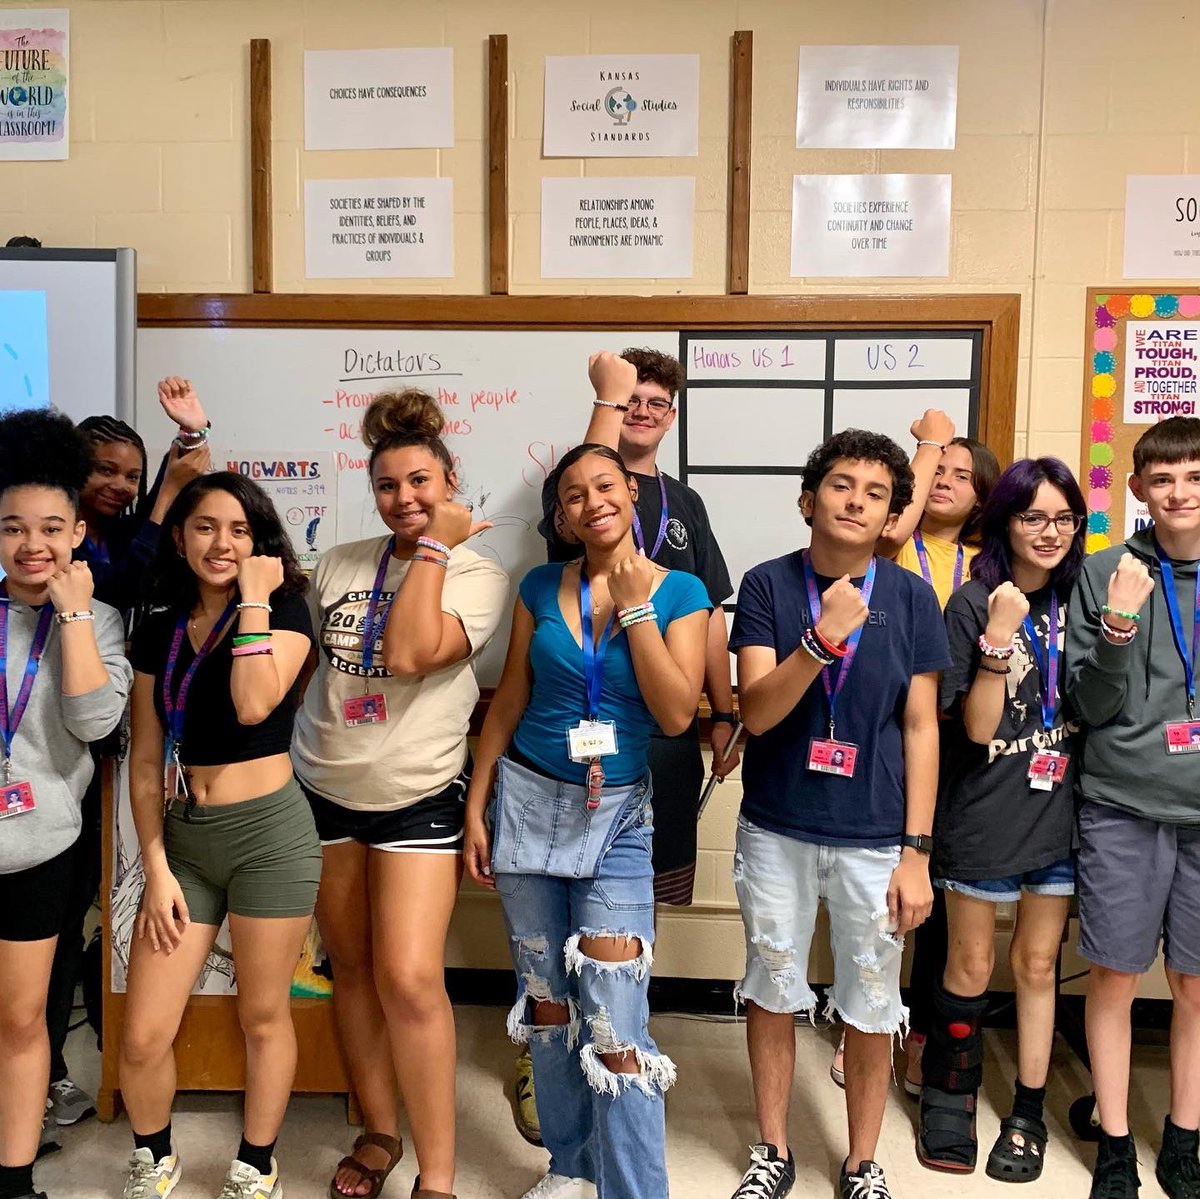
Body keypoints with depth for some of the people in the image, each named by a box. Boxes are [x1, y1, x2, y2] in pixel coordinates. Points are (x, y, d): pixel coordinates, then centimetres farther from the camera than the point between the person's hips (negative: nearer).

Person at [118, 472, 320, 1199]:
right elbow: (146, 761, 8)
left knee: (263, 1016, 11)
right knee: (143, 1037, 4)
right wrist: (156, 867, 1)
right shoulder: (159, 633, 8)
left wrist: (254, 597, -17)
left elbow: (255, 704, -23)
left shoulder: (284, 608, -4)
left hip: (268, 832, -4)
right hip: (182, 839, 4)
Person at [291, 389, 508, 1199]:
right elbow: (300, 656, 16)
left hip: (418, 796, -4)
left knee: (410, 980, -12)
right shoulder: (340, 564, 5)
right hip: (324, 789, 5)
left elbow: (410, 653, -23)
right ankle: (379, 1132, 31)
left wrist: (435, 546, -18)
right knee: (351, 967, 13)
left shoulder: (478, 574, -7)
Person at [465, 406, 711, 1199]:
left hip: (617, 813, -3)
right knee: (546, 1000, 14)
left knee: (615, 1021, -8)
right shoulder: (541, 587, 2)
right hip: (527, 799, 3)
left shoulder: (680, 591, -4)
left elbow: (676, 714, -14)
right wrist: (476, 807, 5)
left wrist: (635, 602, -15)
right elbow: (509, 702, 6)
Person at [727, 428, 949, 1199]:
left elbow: (921, 728, -2)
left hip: (875, 838, 0)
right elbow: (757, 711, -13)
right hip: (776, 831, 1)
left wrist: (916, 851, -4)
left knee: (871, 1008, 12)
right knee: (772, 993, 15)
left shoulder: (910, 597, -4)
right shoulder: (768, 586, -5)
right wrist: (823, 640, -28)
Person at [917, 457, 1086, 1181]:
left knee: (1038, 964, 14)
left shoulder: (1076, 599, 3)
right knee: (972, 966, 10)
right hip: (985, 814, -4)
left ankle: (1030, 1115, 28)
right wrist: (999, 636, -26)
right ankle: (951, 1095, 30)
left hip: (1058, 808, 4)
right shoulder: (975, 605, -11)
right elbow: (977, 727, -14)